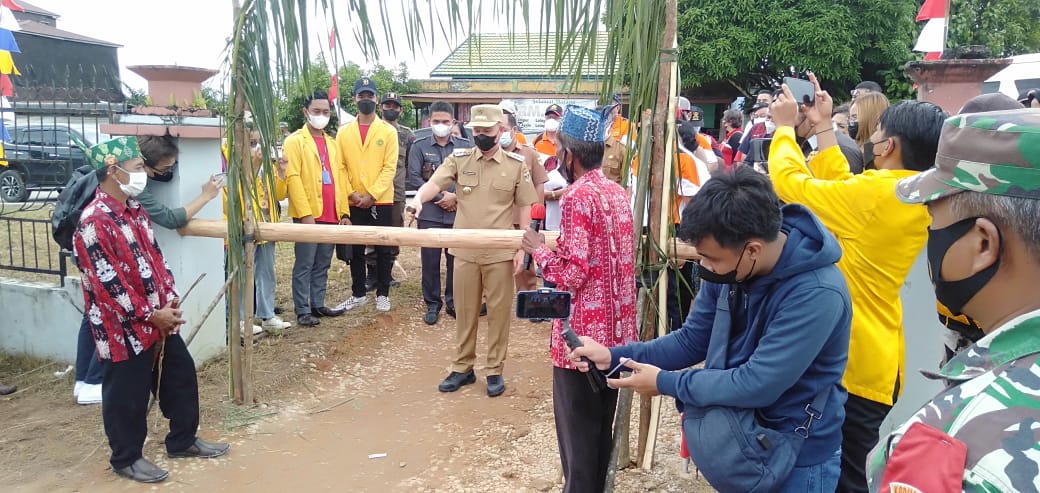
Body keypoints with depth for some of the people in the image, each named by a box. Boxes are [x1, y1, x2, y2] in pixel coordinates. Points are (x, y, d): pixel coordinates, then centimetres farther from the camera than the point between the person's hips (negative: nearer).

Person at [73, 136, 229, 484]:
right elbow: (107, 282, -22)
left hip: (159, 319, 9)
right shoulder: (94, 221, -21)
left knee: (181, 375, 17)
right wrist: (150, 314, -18)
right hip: (124, 327, -9)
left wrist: (169, 299, 1)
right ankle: (126, 458, 27)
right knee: (128, 395, 7)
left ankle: (183, 440, 35)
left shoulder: (135, 210, 8)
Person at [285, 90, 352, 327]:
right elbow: (292, 179, -11)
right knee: (304, 265, 0)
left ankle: (318, 305, 23)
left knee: (322, 265, 13)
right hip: (308, 216, -6)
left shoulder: (332, 143, 17)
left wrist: (344, 211, 9)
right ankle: (302, 310, 7)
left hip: (331, 216, 6)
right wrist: (306, 213, -18)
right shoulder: (294, 141, -4)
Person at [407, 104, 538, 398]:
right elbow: (434, 183, -13)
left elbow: (524, 208, 1)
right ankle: (462, 368, 26)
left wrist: (521, 249, -5)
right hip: (465, 251, 2)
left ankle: (495, 370, 22)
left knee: (498, 311, 7)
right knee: (464, 311, 12)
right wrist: (418, 198, -36)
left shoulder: (516, 164, -1)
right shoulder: (459, 159, 1)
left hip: (500, 253, -1)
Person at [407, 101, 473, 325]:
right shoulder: (419, 146, 3)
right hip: (429, 214, 0)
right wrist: (439, 198, -9)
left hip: (458, 214, 0)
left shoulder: (466, 147, 3)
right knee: (430, 261, 5)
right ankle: (432, 304, 17)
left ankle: (453, 302, 21)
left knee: (456, 259, 6)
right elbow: (414, 178, -4)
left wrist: (456, 197, -11)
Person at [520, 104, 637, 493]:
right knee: (602, 427, 19)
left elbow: (574, 272, -21)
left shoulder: (579, 196, -17)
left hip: (584, 334, -8)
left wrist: (540, 250, -6)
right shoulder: (617, 192, 8)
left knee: (577, 432, 4)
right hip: (615, 330, 9)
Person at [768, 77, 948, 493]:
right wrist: (822, 128, 15)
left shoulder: (876, 194, -22)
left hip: (856, 367, -8)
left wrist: (786, 127, 6)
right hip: (890, 366, 8)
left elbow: (791, 182, -11)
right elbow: (842, 191, 12)